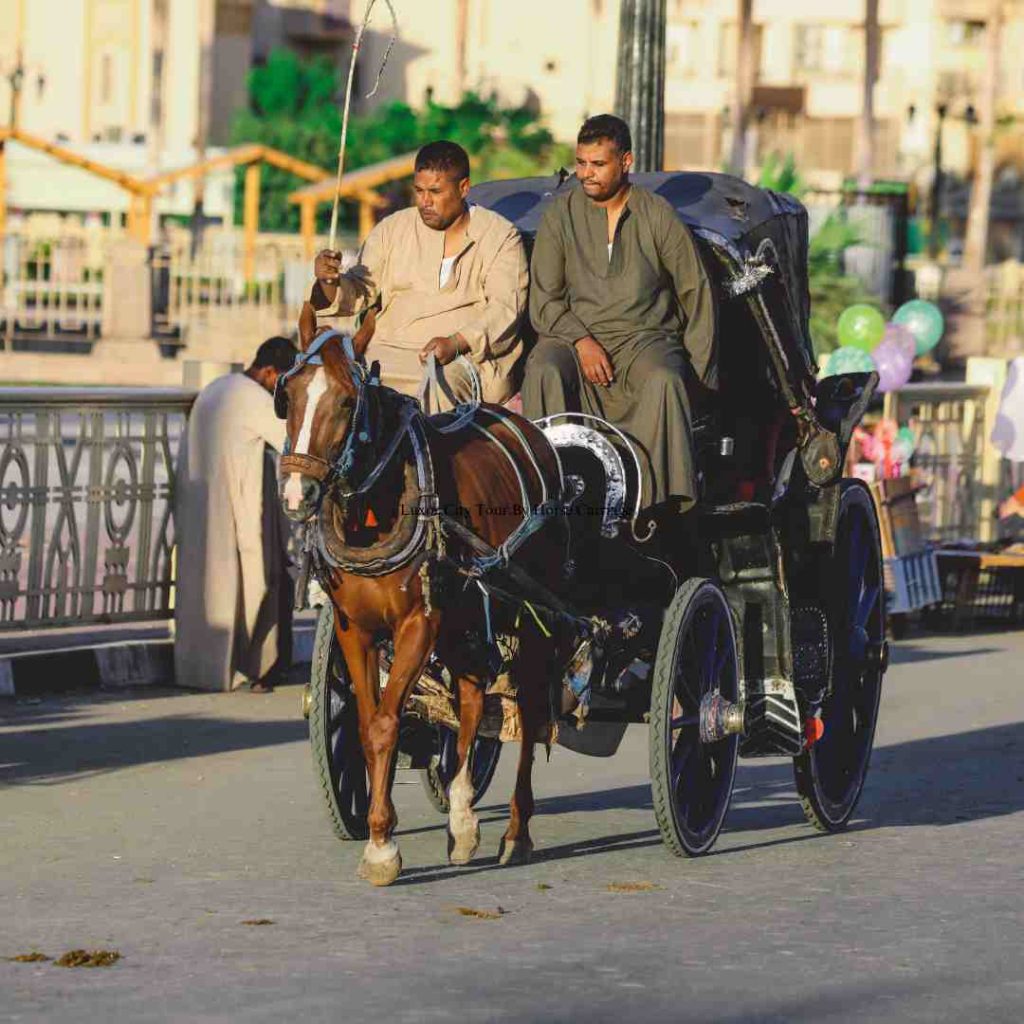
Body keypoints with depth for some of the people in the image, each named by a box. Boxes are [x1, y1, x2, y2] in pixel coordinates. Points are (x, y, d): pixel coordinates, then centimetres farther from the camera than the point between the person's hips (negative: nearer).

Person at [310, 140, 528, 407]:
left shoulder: (500, 237, 5)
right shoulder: (392, 229, 17)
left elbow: (506, 308, -6)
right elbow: (360, 292, 15)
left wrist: (456, 343, -23)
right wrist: (330, 282, -10)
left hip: (465, 355, -3)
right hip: (389, 351, 4)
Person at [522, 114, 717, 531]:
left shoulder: (658, 216, 5)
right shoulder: (560, 215, 7)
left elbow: (696, 293, 9)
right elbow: (543, 299, 5)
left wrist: (700, 367, 1)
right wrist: (581, 341, -12)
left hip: (645, 336, -1)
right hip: (576, 335, 1)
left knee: (664, 382, -35)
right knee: (543, 374, -32)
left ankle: (657, 502, -41)